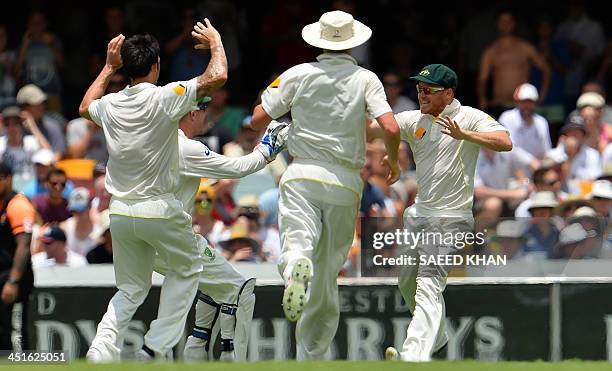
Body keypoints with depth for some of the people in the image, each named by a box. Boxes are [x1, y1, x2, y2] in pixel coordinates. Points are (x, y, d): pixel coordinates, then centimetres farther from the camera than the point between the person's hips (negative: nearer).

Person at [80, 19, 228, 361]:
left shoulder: (110, 104, 4)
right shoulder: (165, 98, -13)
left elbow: (85, 107, 29)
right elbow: (217, 77, -18)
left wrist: (109, 67, 33)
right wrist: (215, 42, 1)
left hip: (120, 213, 5)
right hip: (160, 210, -5)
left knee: (131, 289, 18)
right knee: (187, 268, 19)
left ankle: (101, 353, 1)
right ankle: (157, 346, 9)